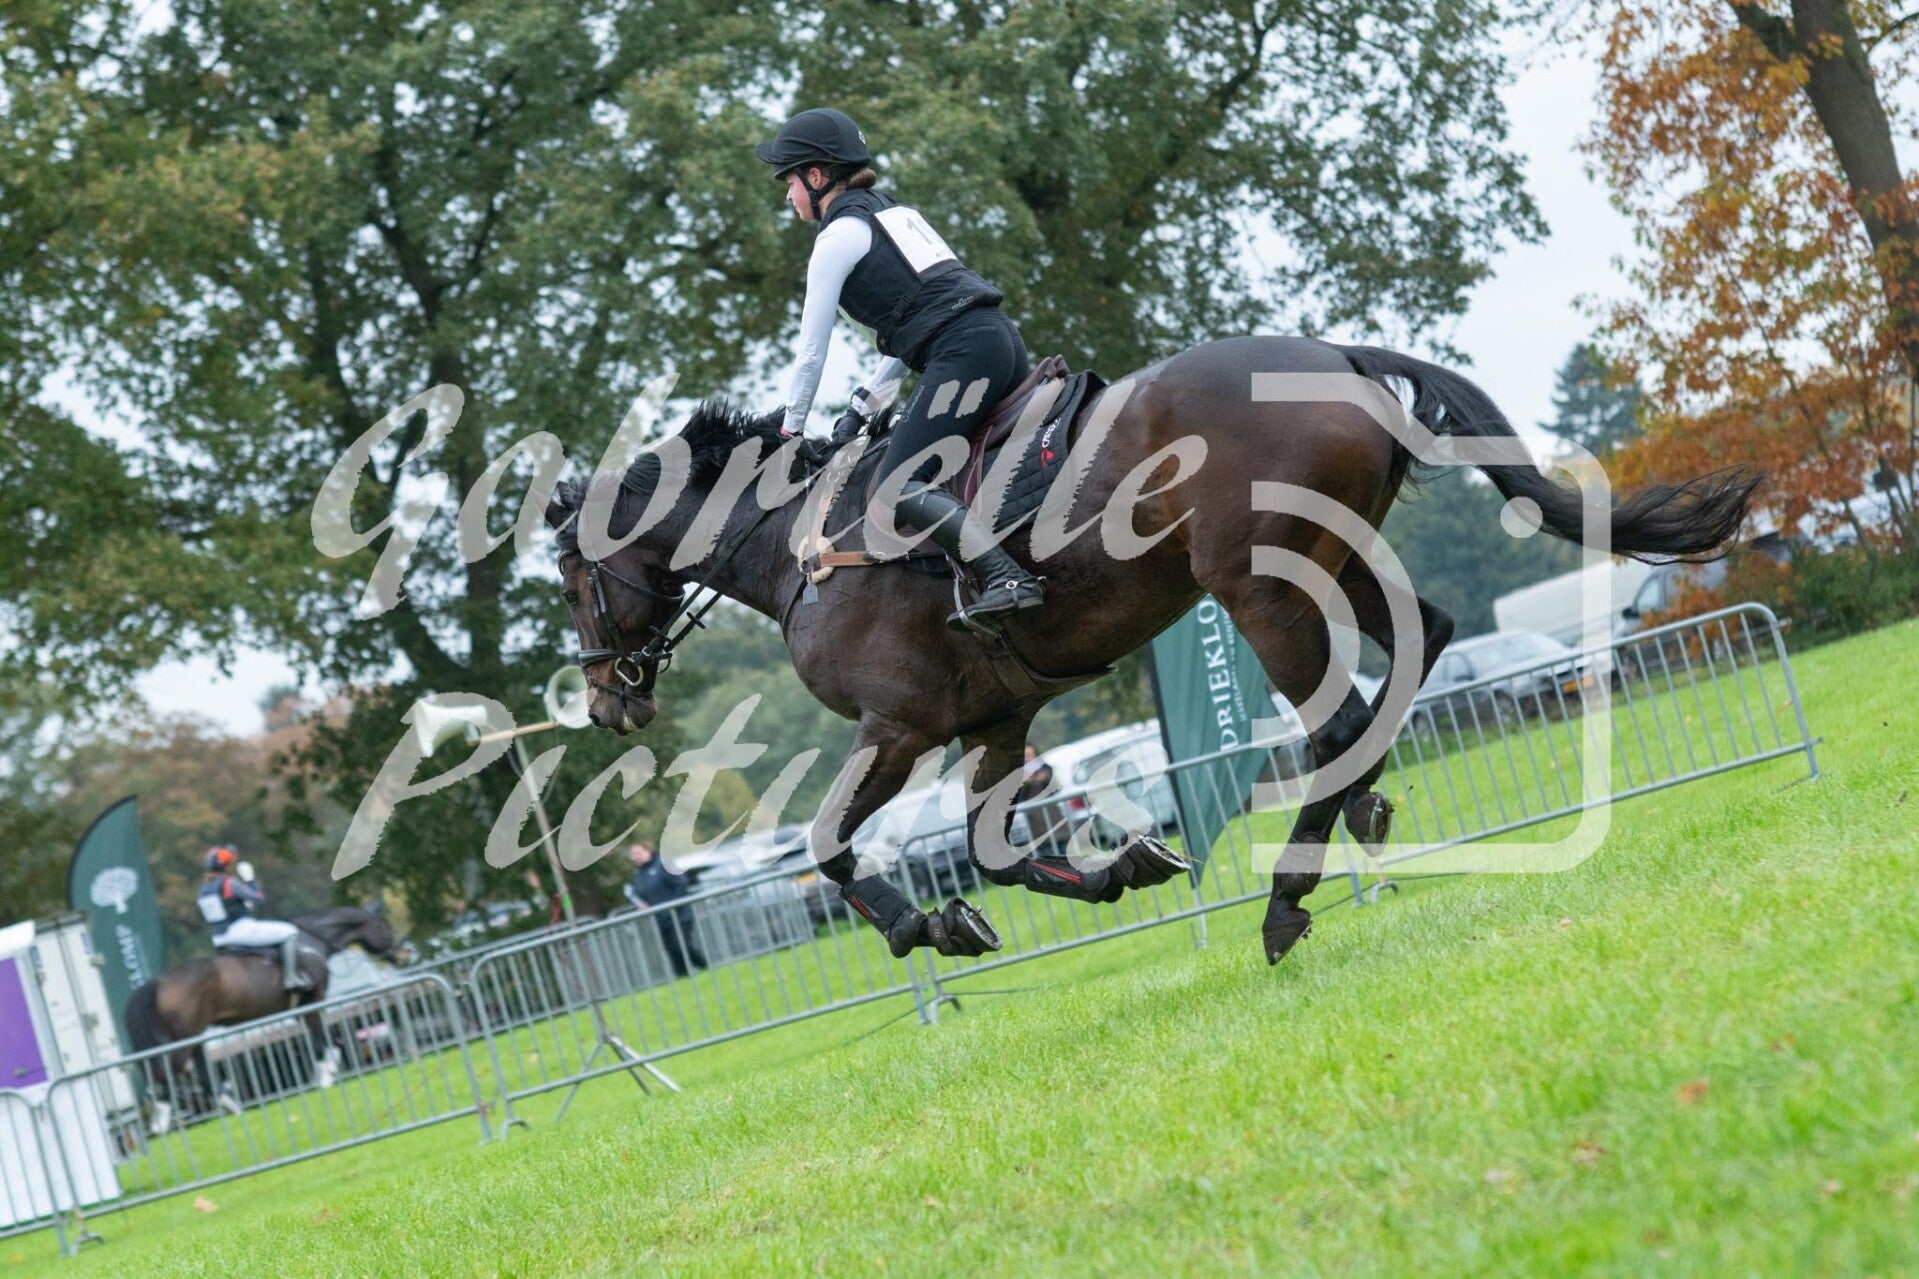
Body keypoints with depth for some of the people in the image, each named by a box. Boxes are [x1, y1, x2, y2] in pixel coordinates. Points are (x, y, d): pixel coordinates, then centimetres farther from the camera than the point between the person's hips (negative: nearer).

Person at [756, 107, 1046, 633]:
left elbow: (811, 351, 3)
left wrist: (791, 430, 16)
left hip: (963, 353, -9)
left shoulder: (839, 235, 0)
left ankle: (1007, 578, -32)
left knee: (897, 488, -16)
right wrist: (863, 406, 29)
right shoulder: (894, 212, 26)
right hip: (1001, 338, 9)